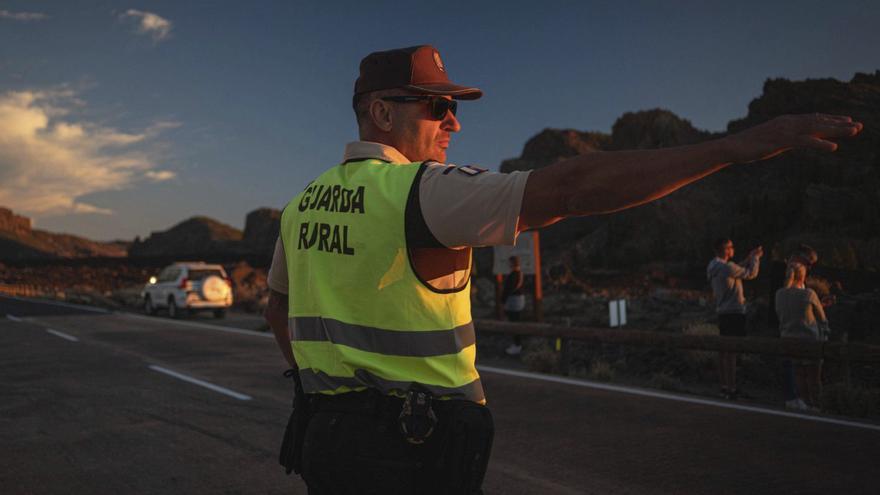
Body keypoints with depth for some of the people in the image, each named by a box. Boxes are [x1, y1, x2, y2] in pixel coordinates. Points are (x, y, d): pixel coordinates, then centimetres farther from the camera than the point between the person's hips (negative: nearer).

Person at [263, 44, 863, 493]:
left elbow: (278, 308, 20)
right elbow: (571, 187, -26)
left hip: (324, 433, 8)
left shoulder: (303, 203, 8)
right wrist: (736, 145, -25)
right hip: (413, 446, -8)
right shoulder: (423, 190, -18)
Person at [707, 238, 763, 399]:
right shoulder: (727, 267, -19)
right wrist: (756, 258, 8)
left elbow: (738, 271, 21)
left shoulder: (714, 267, 10)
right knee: (731, 350, -5)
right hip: (734, 313, -9)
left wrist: (750, 258, 19)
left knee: (724, 350, 13)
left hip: (722, 312, 9)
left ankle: (725, 386, 22)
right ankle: (731, 388, -1)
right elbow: (751, 274, -8)